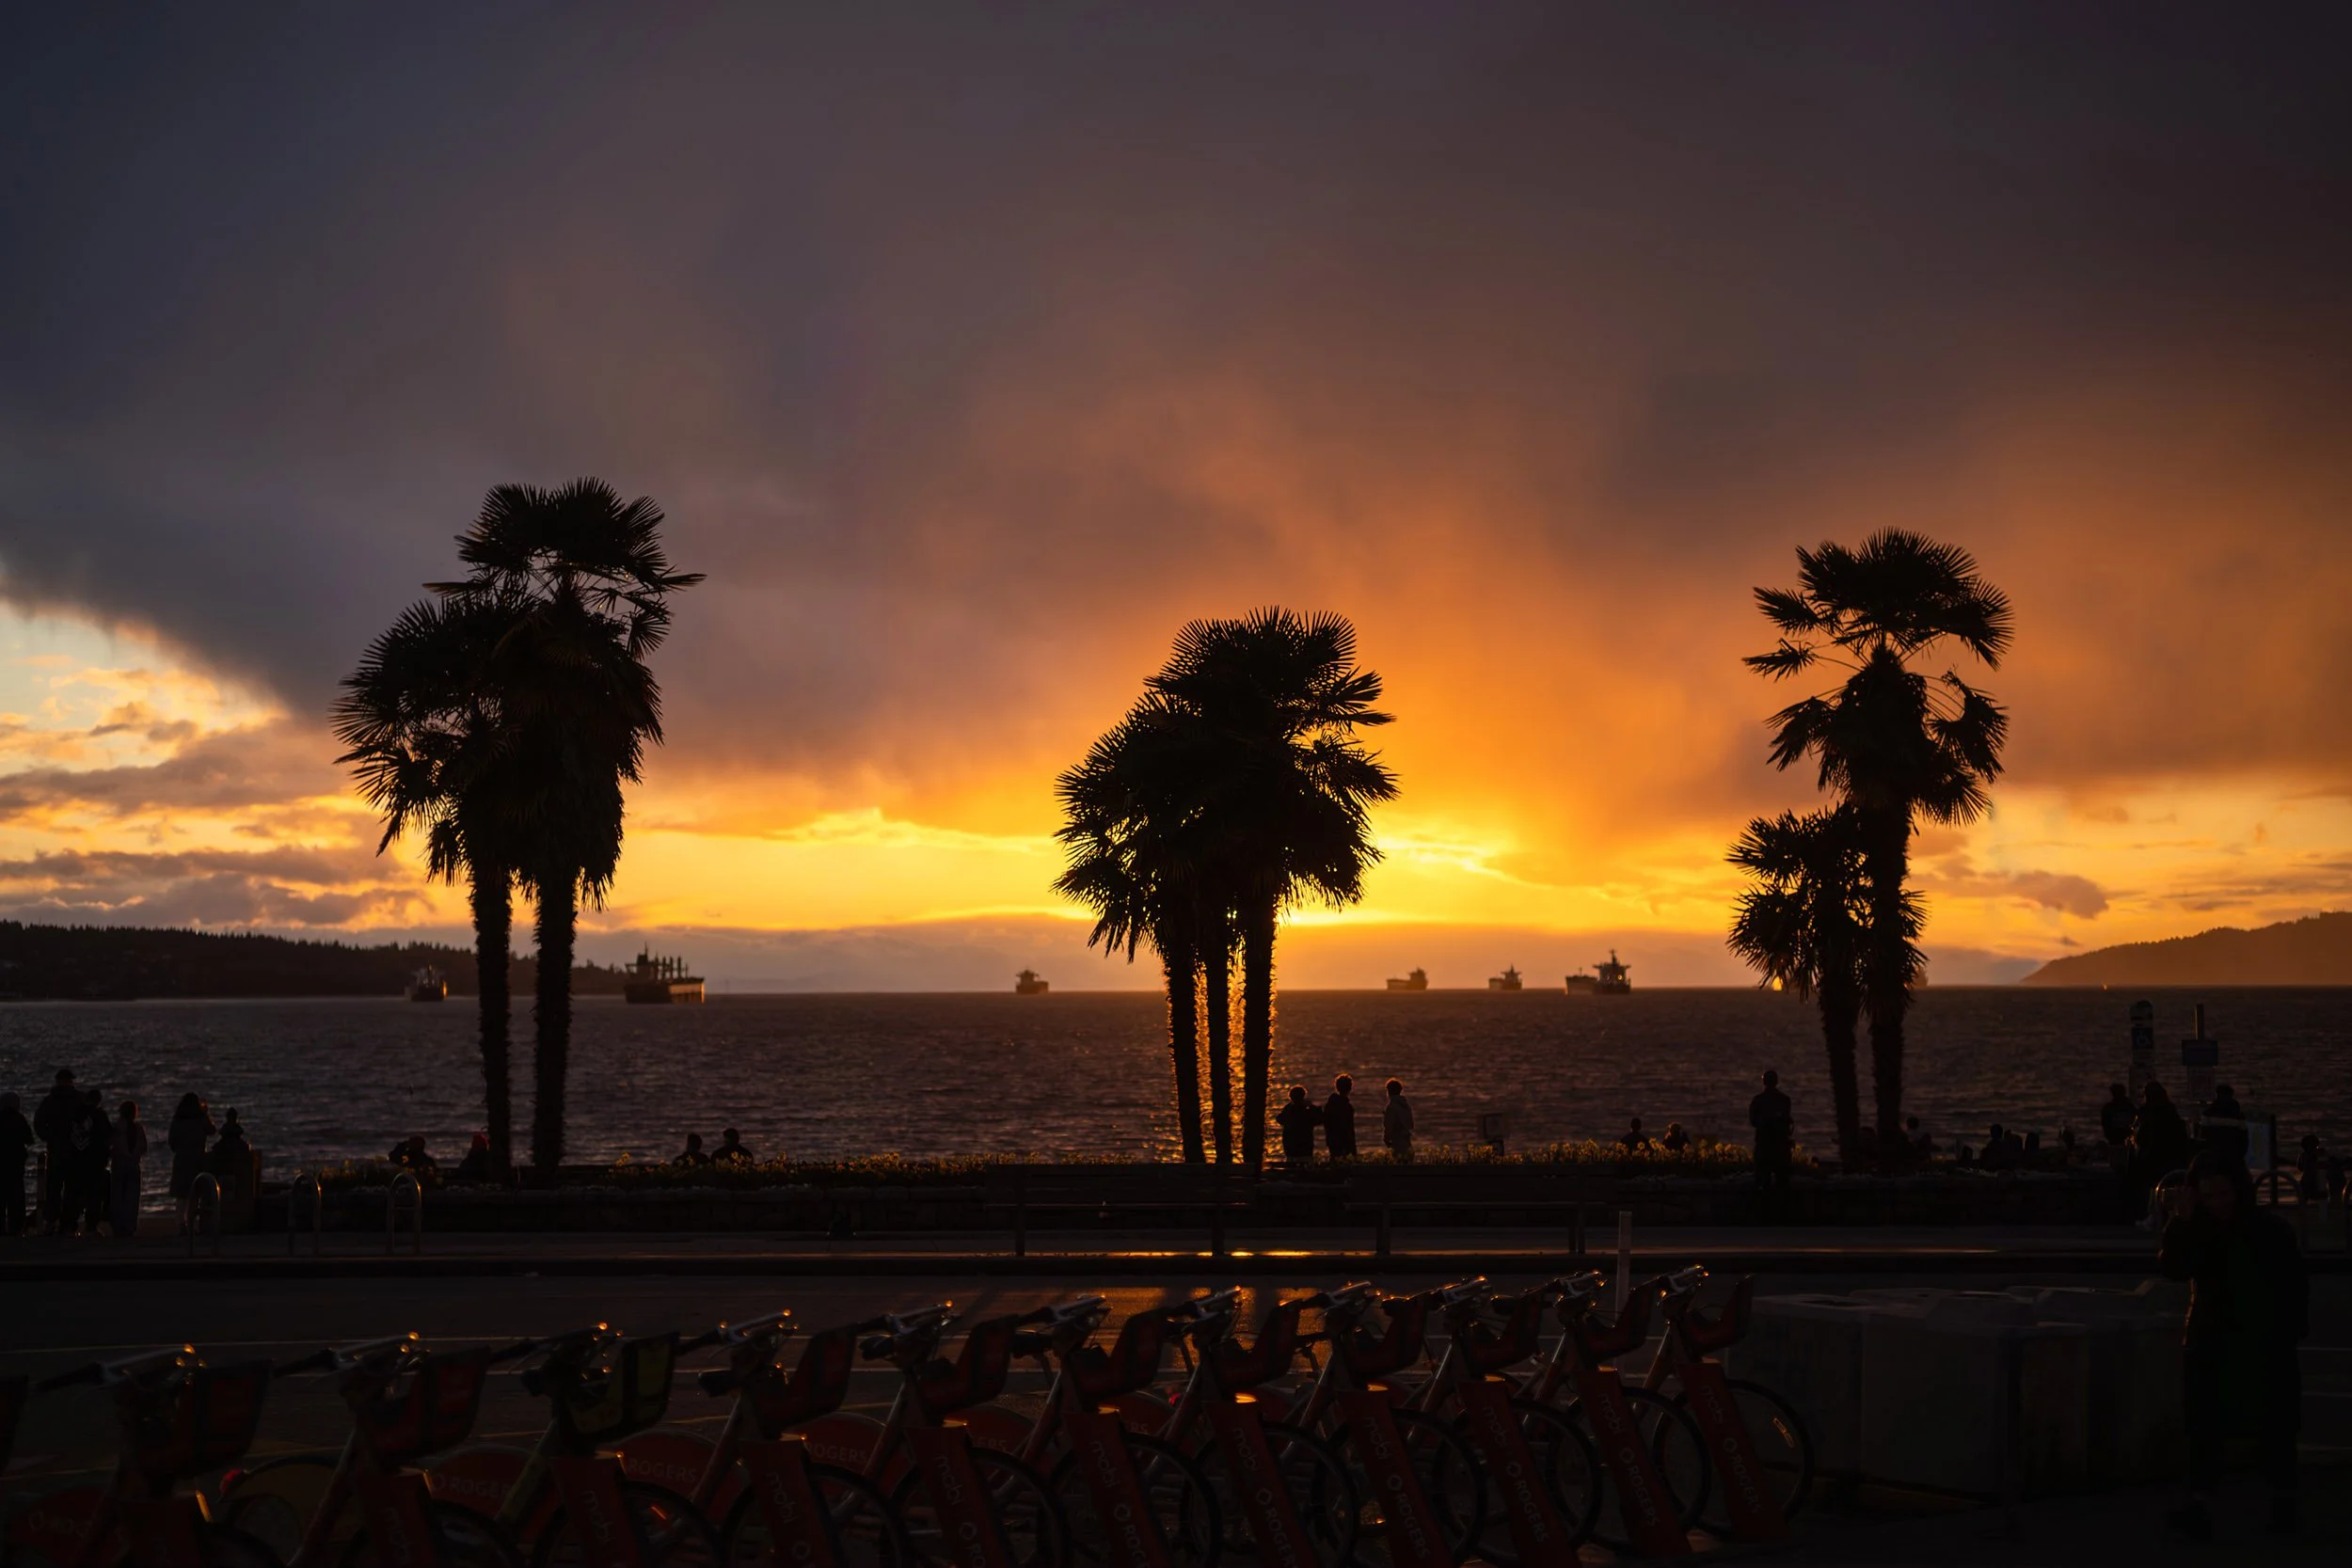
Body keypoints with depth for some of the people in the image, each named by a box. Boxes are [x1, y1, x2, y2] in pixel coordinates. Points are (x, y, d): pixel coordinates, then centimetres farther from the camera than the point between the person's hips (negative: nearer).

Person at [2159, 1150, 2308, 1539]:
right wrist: (2182, 1222, -25)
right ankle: (2199, 1504, -9)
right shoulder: (2196, 1230, 0)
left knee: (2275, 1426, 6)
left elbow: (2296, 1285, 3)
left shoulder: (2271, 1230, -3)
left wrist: (2293, 1329, -6)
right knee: (2205, 1426, -6)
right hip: (2212, 1344, 1)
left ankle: (2283, 1500, 18)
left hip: (2265, 1346, -1)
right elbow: (2173, 1268, -16)